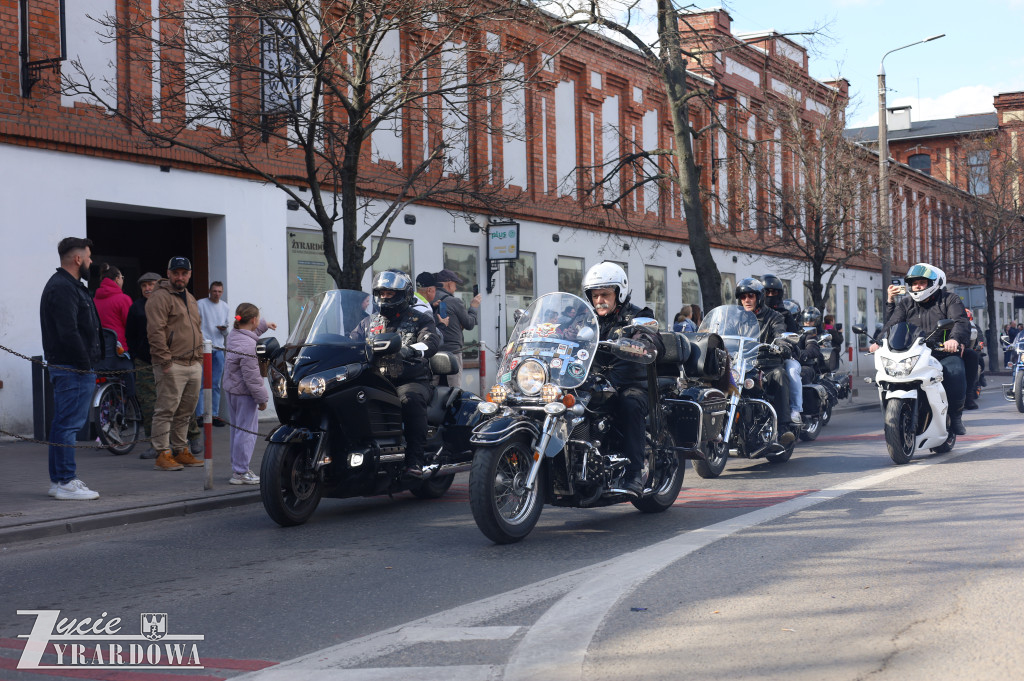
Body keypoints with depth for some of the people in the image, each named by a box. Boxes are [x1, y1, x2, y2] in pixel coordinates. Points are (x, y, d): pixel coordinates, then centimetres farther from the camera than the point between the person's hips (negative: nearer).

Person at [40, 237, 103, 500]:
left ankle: (58, 480, 20)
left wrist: (88, 364, 15)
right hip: (74, 369, -11)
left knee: (63, 424, 14)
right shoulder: (63, 288, -15)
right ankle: (66, 482, -6)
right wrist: (85, 364, -18)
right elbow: (68, 333, -23)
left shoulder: (64, 285, 20)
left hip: (69, 368, 11)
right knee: (68, 424, -8)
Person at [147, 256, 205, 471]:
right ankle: (162, 454, -4)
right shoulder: (160, 297, -7)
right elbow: (155, 331, -15)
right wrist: (165, 359, -19)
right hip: (172, 365, -8)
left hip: (194, 365, 8)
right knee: (166, 410, -7)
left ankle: (181, 451, 20)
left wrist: (200, 357, 20)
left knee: (185, 412, 12)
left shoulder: (190, 299, 21)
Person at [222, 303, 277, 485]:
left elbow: (250, 331, 31)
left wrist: (265, 325, 39)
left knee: (237, 429, 18)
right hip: (245, 394, -10)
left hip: (231, 389, 10)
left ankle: (238, 467, 28)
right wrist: (262, 398, -15)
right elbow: (252, 377, -23)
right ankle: (240, 473, 0)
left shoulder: (233, 335, 4)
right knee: (246, 432, -3)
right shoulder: (249, 346, -24)